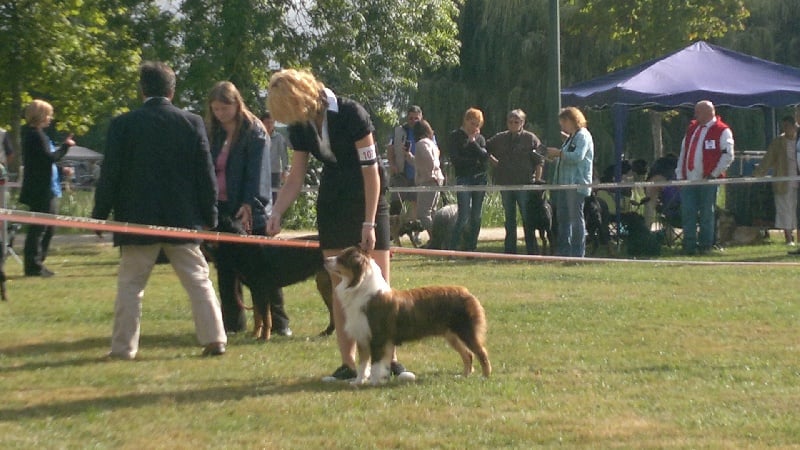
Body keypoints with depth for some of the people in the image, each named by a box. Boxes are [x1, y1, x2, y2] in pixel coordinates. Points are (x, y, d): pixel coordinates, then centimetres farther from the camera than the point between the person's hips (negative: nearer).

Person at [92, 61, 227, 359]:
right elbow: (206, 175, 1)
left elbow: (110, 175, -4)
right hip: (183, 218, 1)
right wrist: (210, 217, 8)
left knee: (130, 285, 7)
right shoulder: (192, 123, 0)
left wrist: (100, 215, 5)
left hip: (138, 220, -1)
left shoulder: (123, 124, -5)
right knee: (198, 280, 9)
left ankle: (124, 347, 7)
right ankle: (214, 339, 5)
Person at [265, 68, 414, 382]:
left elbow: (371, 171, -18)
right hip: (332, 206, 5)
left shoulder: (351, 114, -20)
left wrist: (369, 223, -18)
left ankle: (389, 358, 2)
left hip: (369, 202, -5)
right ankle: (348, 363, 7)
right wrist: (277, 213, -14)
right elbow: (295, 179, 3)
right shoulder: (301, 128, -2)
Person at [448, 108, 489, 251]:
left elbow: (485, 156, -1)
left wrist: (473, 142, -7)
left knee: (476, 217, 4)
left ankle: (471, 248, 11)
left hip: (480, 178, 5)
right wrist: (474, 160, -4)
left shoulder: (480, 138, 14)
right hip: (464, 179, -5)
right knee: (464, 217, -13)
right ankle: (452, 248, -9)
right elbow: (455, 159, -7)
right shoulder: (456, 136, 3)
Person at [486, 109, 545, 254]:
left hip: (525, 184, -4)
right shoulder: (500, 138, 10)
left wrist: (537, 182, -8)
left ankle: (532, 251, 0)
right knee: (509, 219, 10)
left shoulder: (531, 139, -1)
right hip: (505, 185, 4)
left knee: (527, 219, -3)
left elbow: (540, 162, -3)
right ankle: (509, 251, 15)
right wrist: (495, 163, 10)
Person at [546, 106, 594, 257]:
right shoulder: (571, 137, 22)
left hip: (577, 184, -10)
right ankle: (563, 252, 16)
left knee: (576, 217, -7)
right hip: (565, 183, 10)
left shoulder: (583, 136, -8)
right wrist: (555, 155, 12)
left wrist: (558, 153, -14)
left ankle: (578, 253, -5)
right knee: (563, 218, 11)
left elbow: (578, 157, -21)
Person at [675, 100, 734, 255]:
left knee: (706, 214, 2)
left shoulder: (722, 131, -4)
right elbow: (683, 152, 17)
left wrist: (714, 174, -12)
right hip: (688, 180, 6)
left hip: (707, 180, -6)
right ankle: (689, 246, 7)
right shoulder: (692, 128, 16)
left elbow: (728, 155, -10)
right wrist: (679, 175, 10)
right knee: (687, 213, 2)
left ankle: (705, 246, 10)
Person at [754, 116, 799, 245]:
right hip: (784, 184, -1)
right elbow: (767, 160, -1)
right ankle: (788, 238, 4)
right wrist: (756, 174, -10)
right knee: (785, 210, 0)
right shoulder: (778, 142, 2)